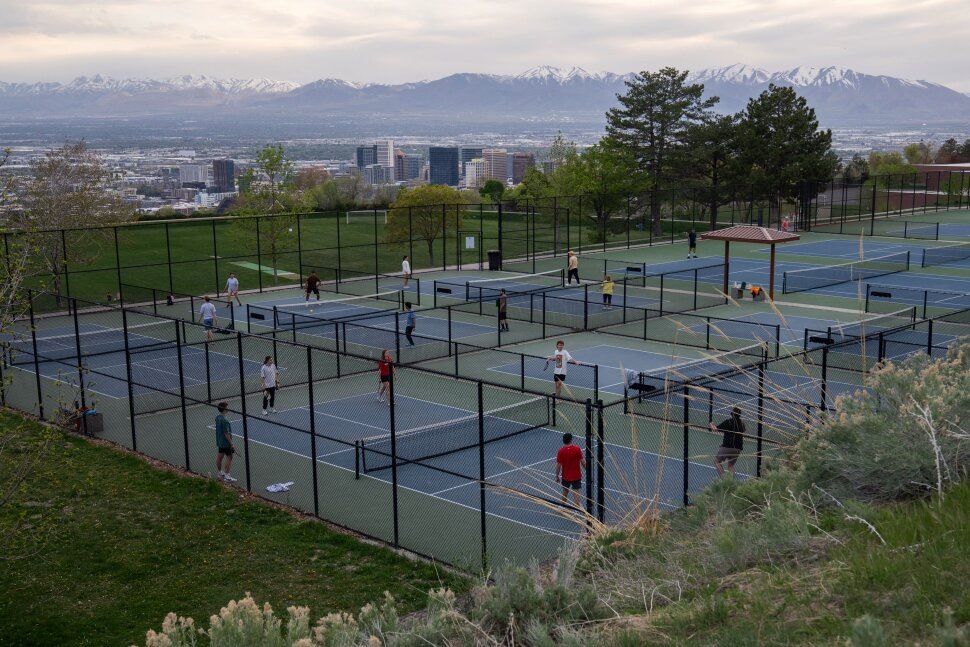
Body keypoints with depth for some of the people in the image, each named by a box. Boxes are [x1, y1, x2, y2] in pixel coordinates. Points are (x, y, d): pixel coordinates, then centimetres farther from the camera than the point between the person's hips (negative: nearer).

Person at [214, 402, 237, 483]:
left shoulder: (217, 417, 1)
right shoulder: (224, 420, -27)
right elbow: (226, 433, -24)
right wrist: (231, 444, -17)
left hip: (219, 441, 9)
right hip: (226, 442, -9)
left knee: (219, 457, 18)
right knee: (229, 458, 1)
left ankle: (221, 473, 34)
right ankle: (227, 476, 4)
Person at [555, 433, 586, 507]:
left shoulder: (560, 451, -13)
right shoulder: (577, 449, -13)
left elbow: (558, 465, -9)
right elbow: (583, 462, -9)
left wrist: (557, 476, 3)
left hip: (565, 477, 2)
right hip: (576, 476, -1)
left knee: (565, 492, 22)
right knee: (576, 493, 0)